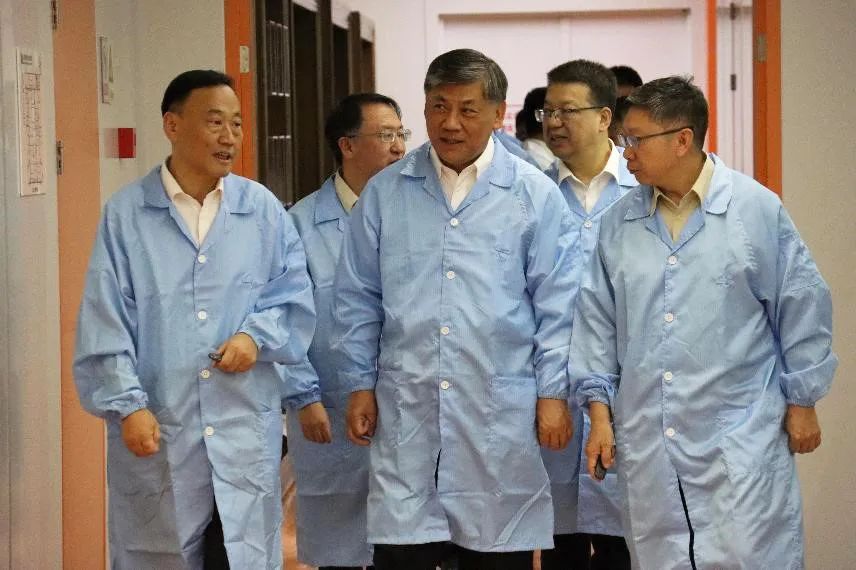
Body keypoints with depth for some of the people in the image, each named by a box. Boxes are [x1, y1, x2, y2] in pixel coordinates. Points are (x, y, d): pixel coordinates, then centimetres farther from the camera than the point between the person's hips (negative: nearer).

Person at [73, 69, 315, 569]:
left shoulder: (264, 209, 5)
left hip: (245, 431, 2)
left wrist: (257, 336, -10)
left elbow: (295, 297, 9)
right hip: (156, 432, -2)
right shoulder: (125, 215, -2)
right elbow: (105, 323, -4)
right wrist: (127, 406, -12)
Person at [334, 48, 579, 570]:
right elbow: (359, 300, 10)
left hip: (502, 411, -1)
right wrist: (360, 385, 6)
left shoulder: (535, 195, 0)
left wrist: (553, 394, -4)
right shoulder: (385, 192, 6)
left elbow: (556, 306, 0)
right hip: (406, 409, 1)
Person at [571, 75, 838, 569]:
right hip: (646, 441, 4)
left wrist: (801, 403, 2)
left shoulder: (757, 208, -4)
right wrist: (600, 413, 7)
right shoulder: (619, 223, 6)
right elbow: (597, 321, 11)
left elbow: (803, 306, 1)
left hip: (740, 436, -4)